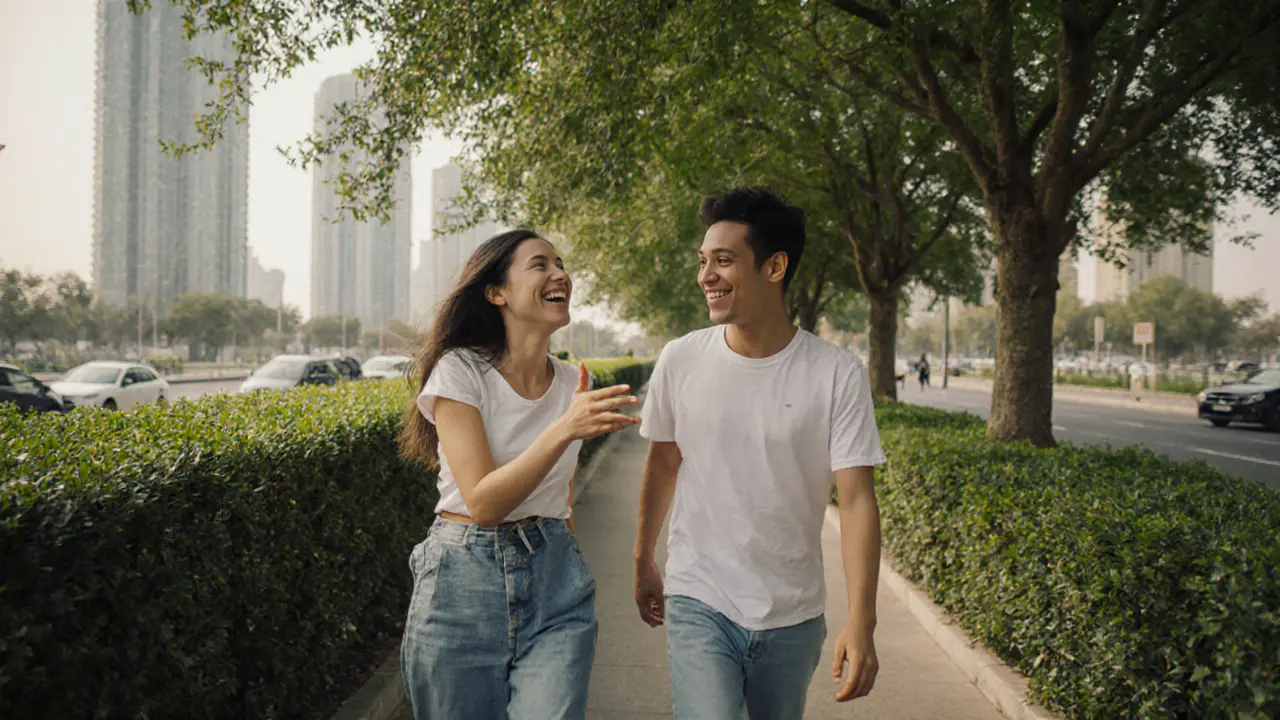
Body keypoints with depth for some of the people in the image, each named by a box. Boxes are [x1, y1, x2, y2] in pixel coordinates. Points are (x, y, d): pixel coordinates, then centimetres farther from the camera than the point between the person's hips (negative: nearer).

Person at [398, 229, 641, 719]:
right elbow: (483, 503, -20)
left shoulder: (572, 384, 4)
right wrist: (563, 430, -29)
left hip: (554, 577, 3)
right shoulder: (459, 371, -10)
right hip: (464, 584, -3)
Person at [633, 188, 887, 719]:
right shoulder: (679, 361, -5)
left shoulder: (838, 375, -11)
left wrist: (861, 620, -18)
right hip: (698, 603, 0)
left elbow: (856, 499, -12)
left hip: (793, 617, 1)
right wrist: (643, 564, 17)